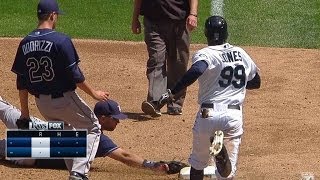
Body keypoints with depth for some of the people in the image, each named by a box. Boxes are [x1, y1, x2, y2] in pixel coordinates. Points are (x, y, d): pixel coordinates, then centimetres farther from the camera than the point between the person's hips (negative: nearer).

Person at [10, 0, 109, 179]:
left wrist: (25, 114, 10)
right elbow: (74, 75, -16)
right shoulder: (61, 40, -16)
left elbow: (21, 83, 4)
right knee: (93, 128, 10)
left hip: (41, 103, 6)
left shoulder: (25, 43, 1)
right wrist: (94, 93, -1)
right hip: (64, 100, -6)